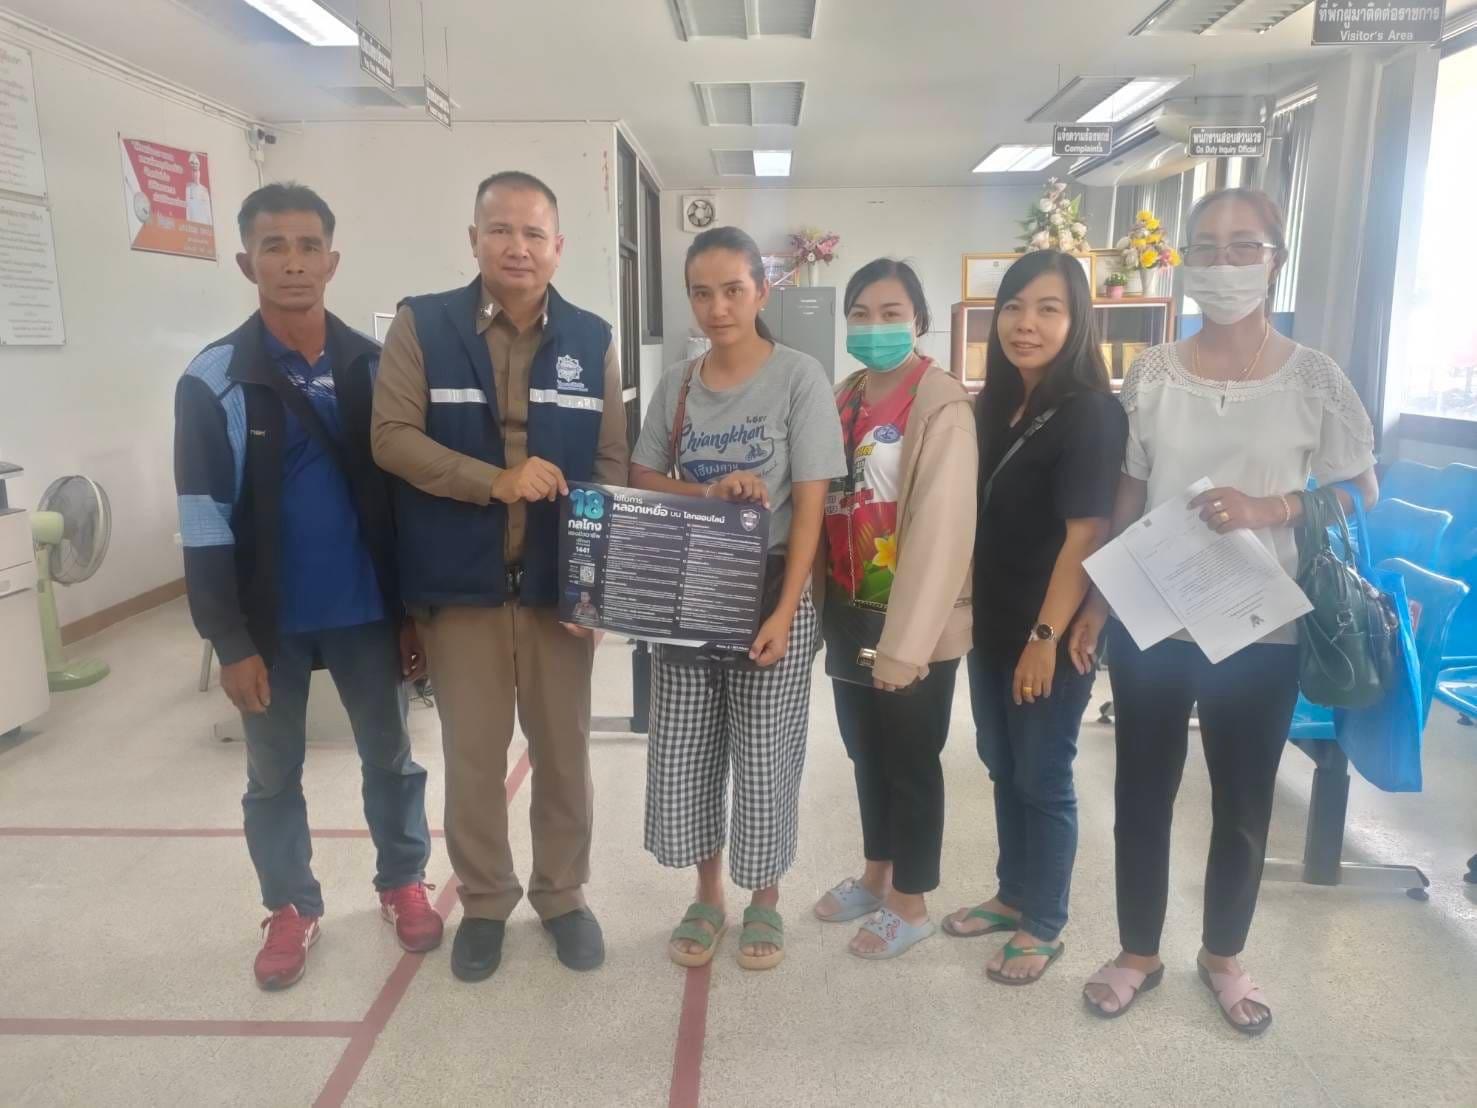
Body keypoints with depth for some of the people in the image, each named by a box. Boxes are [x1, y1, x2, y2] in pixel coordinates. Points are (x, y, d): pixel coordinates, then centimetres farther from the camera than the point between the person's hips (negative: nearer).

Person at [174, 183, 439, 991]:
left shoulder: (375, 368, -1)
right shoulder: (213, 381, -7)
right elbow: (205, 524, -8)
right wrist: (230, 641, -9)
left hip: (367, 611, 1)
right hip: (270, 621, -1)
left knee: (389, 757, 14)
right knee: (273, 774, 14)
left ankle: (403, 885, 35)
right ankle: (291, 908, 34)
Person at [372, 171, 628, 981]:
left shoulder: (591, 339, 4)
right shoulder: (422, 326, -1)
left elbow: (611, 463, 3)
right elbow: (391, 437, -8)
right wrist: (494, 480, -19)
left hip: (558, 582, 2)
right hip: (460, 582, -1)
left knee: (563, 749, 13)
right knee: (472, 754, 11)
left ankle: (563, 894, 33)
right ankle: (484, 901, 32)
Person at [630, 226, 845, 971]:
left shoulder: (799, 378, -8)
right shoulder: (676, 383, 4)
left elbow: (809, 507, -11)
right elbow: (640, 481, 5)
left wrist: (785, 613, -17)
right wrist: (710, 492, -14)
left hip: (768, 591, -4)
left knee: (765, 755, 7)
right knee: (681, 753, 9)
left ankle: (764, 901, 30)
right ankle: (707, 896, 31)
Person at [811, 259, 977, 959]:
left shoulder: (942, 405, -16)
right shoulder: (843, 399, 8)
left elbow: (941, 529, -21)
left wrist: (905, 643, -23)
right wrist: (822, 606, 6)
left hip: (915, 625, -7)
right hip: (850, 613, 7)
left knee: (910, 762, 8)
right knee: (864, 752, 20)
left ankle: (911, 904, 28)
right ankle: (876, 875, 40)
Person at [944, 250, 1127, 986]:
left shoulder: (1090, 414, -15)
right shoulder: (997, 404, 8)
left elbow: (1086, 536, -19)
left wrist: (1047, 637, -20)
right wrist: (973, 608, 11)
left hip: (1049, 633, -7)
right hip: (992, 623, 7)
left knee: (1043, 779, 6)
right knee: (1002, 768, 18)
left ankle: (1044, 926, 24)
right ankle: (1012, 895, 36)